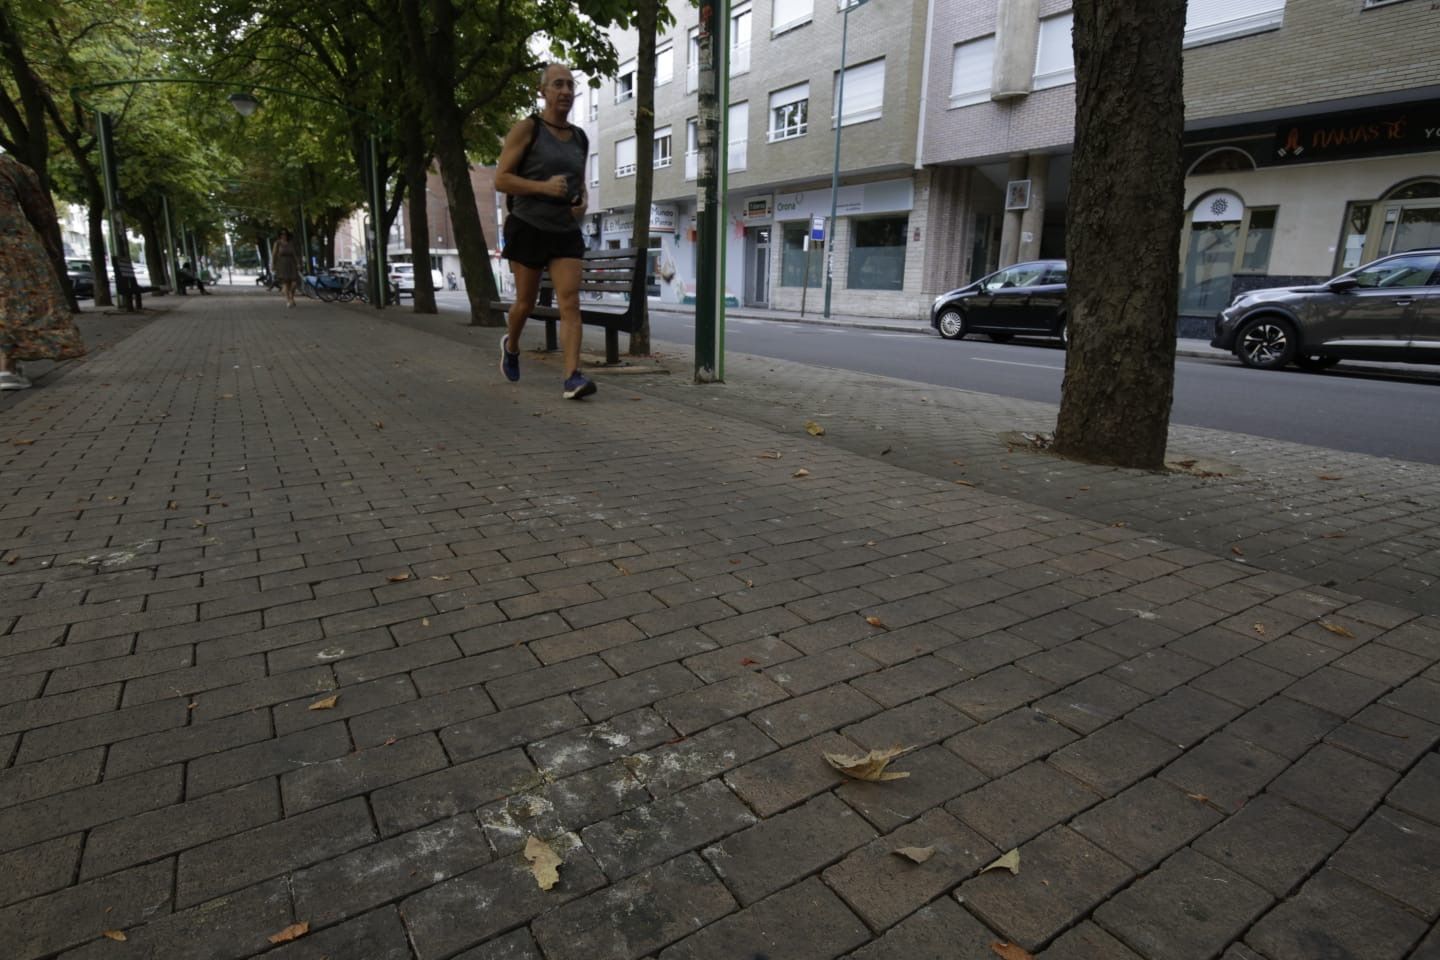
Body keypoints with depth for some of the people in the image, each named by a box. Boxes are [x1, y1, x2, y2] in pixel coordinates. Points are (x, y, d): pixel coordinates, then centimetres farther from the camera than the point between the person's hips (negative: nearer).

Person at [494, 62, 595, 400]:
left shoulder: (579, 138, 11)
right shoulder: (526, 129, -5)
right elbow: (500, 179, -10)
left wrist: (583, 202, 1)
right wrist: (544, 187, -21)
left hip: (566, 232, 3)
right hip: (529, 228, -3)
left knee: (570, 303, -13)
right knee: (526, 302, 9)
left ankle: (572, 378, -20)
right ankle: (511, 346, 40)